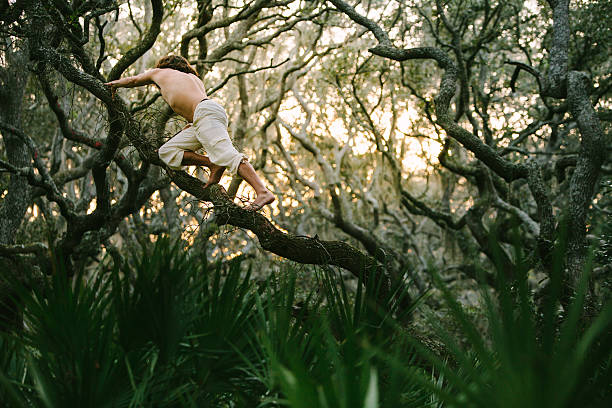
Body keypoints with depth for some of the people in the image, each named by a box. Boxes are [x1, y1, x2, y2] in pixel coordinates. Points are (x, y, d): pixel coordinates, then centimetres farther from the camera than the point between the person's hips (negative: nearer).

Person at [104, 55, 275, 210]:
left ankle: (263, 193, -36)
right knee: (166, 152, 6)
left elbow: (131, 80, 39)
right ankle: (213, 164, -7)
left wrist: (114, 84, 56)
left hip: (207, 113, -8)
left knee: (227, 155, -24)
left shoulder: (159, 72, 24)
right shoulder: (195, 78, 38)